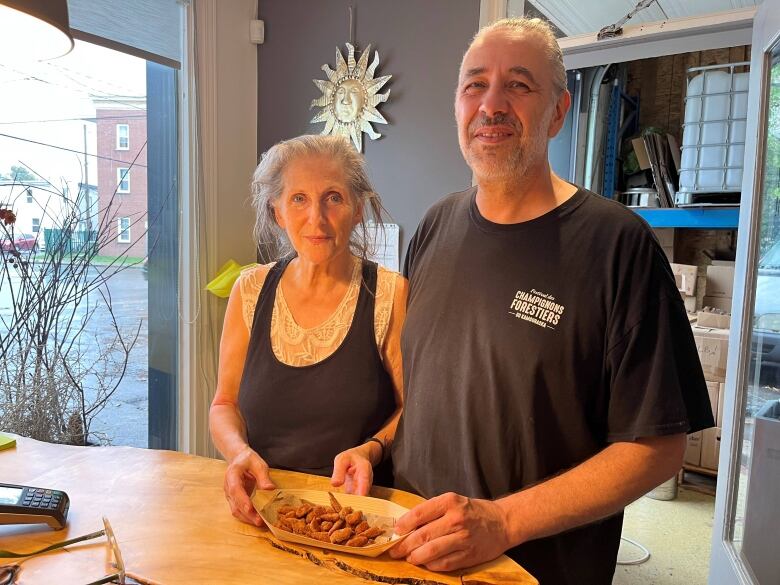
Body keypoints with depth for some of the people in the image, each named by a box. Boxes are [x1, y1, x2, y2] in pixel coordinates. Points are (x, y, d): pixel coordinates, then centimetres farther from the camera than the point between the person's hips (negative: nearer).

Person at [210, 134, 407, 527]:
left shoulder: (391, 295, -8)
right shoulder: (251, 290, 2)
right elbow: (224, 403, 8)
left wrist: (372, 449, -18)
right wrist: (239, 451, -11)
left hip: (354, 508, -3)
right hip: (260, 507, 4)